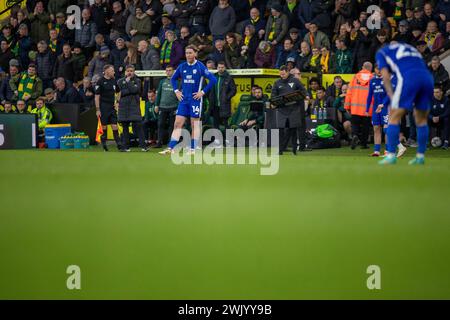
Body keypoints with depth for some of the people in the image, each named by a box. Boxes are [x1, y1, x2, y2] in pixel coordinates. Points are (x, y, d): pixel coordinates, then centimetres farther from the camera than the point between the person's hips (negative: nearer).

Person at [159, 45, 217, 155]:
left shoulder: (200, 66, -7)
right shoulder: (182, 67, 7)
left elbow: (213, 79, -11)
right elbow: (173, 79, 23)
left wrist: (203, 92, -12)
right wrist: (176, 91, 10)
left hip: (195, 99, -4)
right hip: (184, 99, 4)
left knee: (195, 124, 1)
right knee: (177, 123, -1)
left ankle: (193, 149, 6)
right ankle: (171, 148, -5)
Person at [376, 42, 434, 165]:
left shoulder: (381, 52, 23)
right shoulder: (411, 49, 37)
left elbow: (386, 76, 8)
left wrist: (392, 98, 6)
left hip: (408, 78, -5)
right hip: (427, 77, 5)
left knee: (394, 118, 5)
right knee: (422, 120, 17)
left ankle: (391, 155, 0)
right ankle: (420, 156, 17)